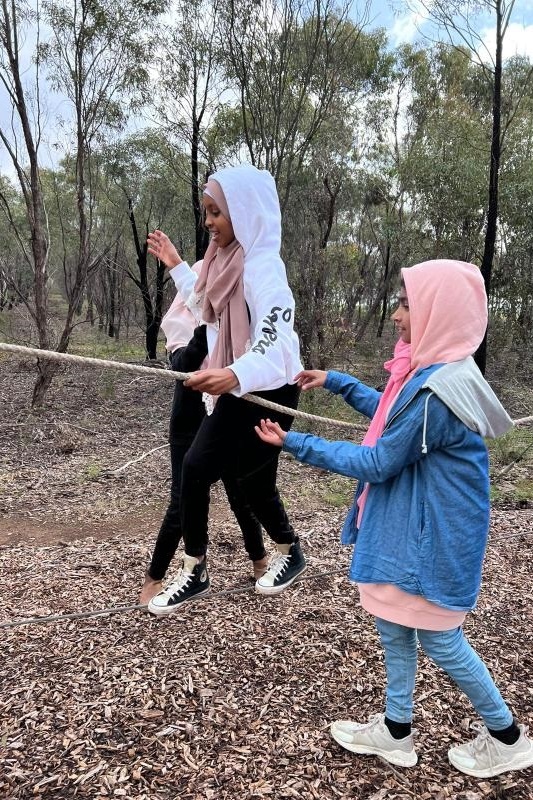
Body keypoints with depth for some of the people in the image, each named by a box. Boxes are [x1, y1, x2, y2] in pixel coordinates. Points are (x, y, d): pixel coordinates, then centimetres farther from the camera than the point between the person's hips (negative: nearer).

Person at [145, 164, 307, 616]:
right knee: (196, 469, 10)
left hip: (268, 392, -9)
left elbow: (276, 345, -32)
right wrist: (176, 266, 24)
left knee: (253, 480, 2)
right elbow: (209, 310, 23)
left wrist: (236, 375, -52)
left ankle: (291, 554, 29)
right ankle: (195, 572, 25)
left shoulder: (263, 268, -22)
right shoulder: (228, 258, 6)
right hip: (237, 389, 9)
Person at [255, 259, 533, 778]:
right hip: (410, 524, 9)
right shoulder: (439, 373, 2)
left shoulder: (434, 391, -29)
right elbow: (391, 413, 19)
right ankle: (396, 731, 36)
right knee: (393, 622, 18)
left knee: (438, 638, 10)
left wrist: (296, 444, -16)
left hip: (433, 533, -9)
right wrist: (336, 382, 19)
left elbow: (378, 463, -21)